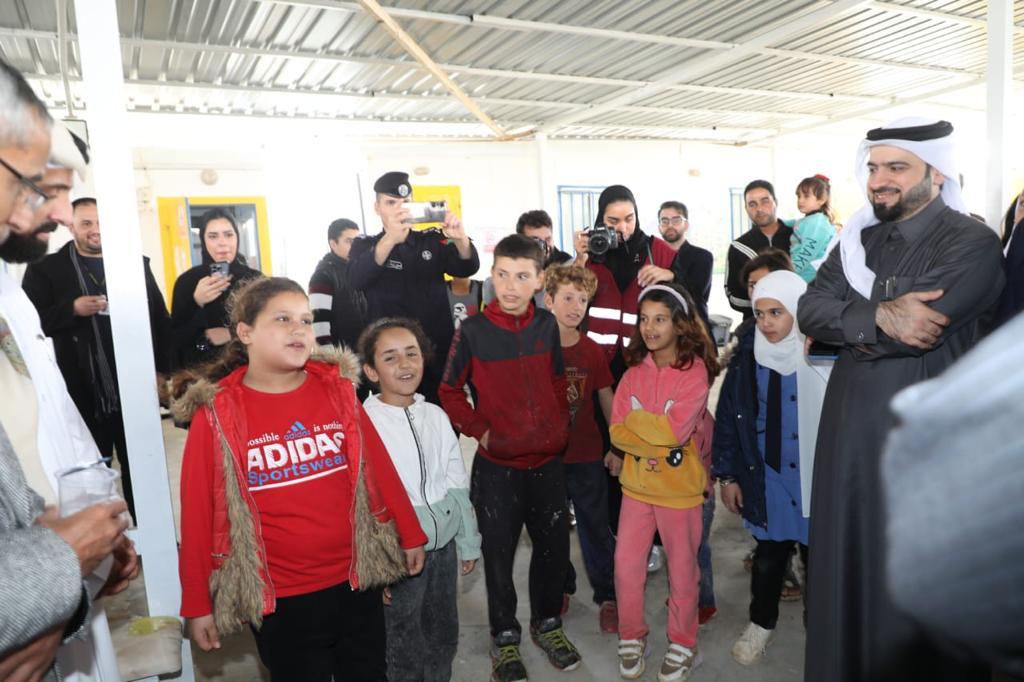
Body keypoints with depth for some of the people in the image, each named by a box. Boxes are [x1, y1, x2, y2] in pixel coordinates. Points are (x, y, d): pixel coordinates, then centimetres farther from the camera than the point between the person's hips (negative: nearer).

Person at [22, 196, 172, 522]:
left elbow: (160, 320, 4)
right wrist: (72, 309, -19)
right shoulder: (44, 269, 1)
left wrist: (162, 372, -2)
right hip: (82, 394, -2)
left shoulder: (136, 264, 6)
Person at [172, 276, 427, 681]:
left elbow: (377, 465, 3)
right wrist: (197, 603, -1)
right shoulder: (216, 414, -10)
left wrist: (409, 535, 10)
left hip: (356, 581, 3)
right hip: (279, 599, -2)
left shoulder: (336, 389, -3)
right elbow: (198, 513, -6)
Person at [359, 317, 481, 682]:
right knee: (405, 642, 13)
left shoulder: (436, 416, 0)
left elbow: (457, 486, 6)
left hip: (443, 545, 5)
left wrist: (468, 542, 9)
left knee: (445, 633, 21)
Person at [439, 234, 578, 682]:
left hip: (548, 460, 3)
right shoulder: (472, 330, -11)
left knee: (554, 544, 15)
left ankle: (547, 622, 38)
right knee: (499, 552, 10)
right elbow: (449, 393, -3)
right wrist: (480, 430, -11)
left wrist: (559, 426, 3)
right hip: (497, 465, -3)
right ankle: (504, 636, 31)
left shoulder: (547, 325, -1)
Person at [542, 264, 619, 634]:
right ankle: (561, 587, 36)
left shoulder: (592, 351, -4)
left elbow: (607, 399, 4)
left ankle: (607, 596, 24)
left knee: (596, 528, 9)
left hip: (587, 456, 0)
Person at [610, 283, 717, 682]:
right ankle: (632, 637, 28)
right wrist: (656, 443, -17)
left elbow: (676, 429, -23)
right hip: (637, 483, 4)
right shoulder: (634, 370, 2)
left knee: (681, 567, 12)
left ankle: (683, 644, 31)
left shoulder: (695, 370, -12)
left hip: (680, 487, -4)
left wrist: (635, 418, -10)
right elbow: (617, 431, -3)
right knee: (626, 563, 7)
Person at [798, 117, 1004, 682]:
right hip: (850, 432, 6)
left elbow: (918, 328, -24)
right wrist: (877, 316, -20)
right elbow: (809, 310, -4)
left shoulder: (971, 243, -10)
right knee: (847, 568, 18)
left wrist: (847, 321, -9)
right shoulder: (857, 240, 9)